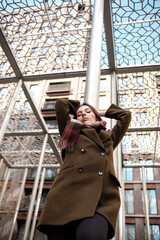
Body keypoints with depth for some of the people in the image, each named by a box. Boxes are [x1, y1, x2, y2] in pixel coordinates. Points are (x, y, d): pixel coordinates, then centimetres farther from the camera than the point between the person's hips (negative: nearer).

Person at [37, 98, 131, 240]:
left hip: (102, 200, 0)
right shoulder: (72, 134, 29)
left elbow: (126, 115, 43)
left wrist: (101, 112, 48)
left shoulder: (109, 138, 32)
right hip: (66, 195, 1)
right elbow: (61, 103, 34)